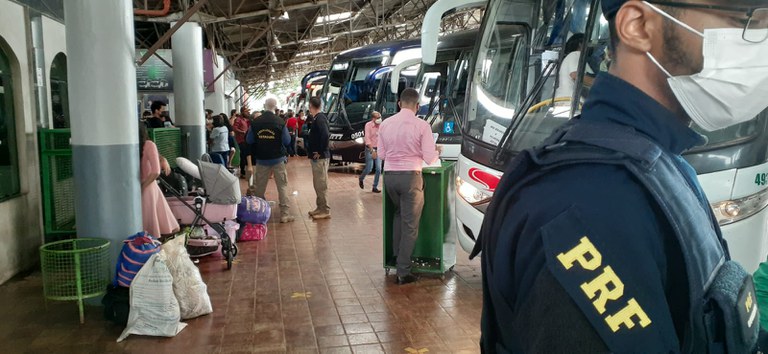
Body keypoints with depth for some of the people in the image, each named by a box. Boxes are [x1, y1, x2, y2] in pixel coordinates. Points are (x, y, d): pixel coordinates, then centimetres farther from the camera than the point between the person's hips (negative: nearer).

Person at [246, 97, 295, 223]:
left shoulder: (255, 123, -5)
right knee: (282, 186, 3)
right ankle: (285, 214, 2)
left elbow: (249, 140, 2)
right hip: (278, 159, -2)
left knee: (260, 188, 13)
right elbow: (287, 141, -8)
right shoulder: (279, 122, -12)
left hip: (261, 160, 2)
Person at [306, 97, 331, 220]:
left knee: (321, 184, -4)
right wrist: (315, 152, 13)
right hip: (317, 157, 10)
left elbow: (325, 135, -30)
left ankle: (325, 211, 2)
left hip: (320, 158, -10)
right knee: (318, 184, 16)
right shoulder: (319, 118, 13)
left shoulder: (320, 119, -17)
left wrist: (320, 152, -22)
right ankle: (320, 208, 24)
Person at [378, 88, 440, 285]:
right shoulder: (421, 125, -10)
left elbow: (381, 155, 10)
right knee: (410, 224, 4)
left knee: (399, 212, 29)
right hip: (410, 176, -4)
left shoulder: (385, 124, 3)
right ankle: (403, 272, 8)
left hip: (389, 175, 5)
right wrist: (437, 152, 13)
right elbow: (430, 159, -8)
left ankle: (397, 254, 30)